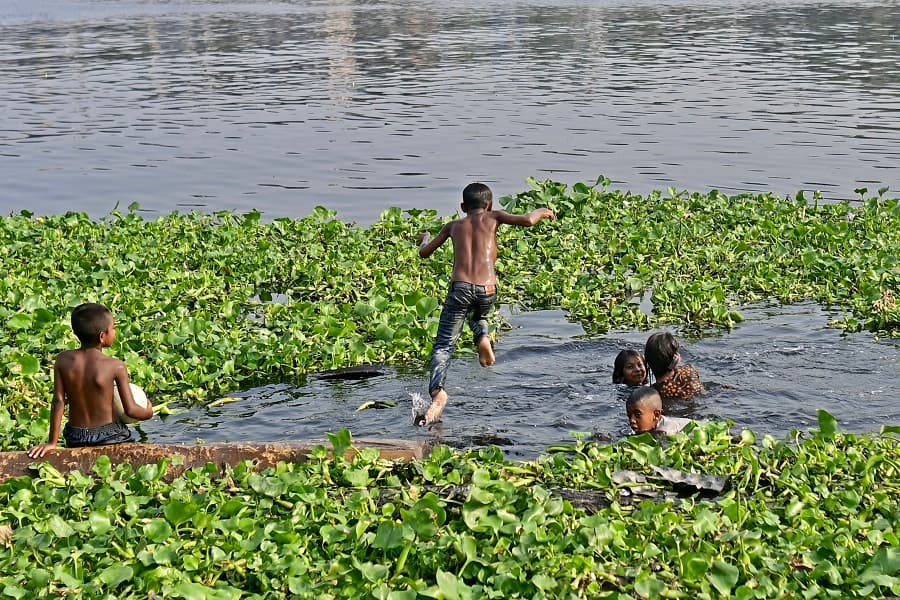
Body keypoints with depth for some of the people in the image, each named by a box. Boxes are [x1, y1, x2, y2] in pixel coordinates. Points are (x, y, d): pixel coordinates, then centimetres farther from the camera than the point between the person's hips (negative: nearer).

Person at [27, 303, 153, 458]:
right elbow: (130, 410, -10)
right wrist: (148, 412, 13)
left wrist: (52, 442, 2)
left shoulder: (63, 360, -4)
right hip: (109, 436, -3)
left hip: (75, 437, 3)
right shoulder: (116, 366, -12)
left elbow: (58, 401, -4)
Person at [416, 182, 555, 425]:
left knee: (443, 345, 1)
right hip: (487, 290, 1)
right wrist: (542, 211, 21)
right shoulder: (492, 217, 15)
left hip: (460, 287, -1)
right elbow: (527, 221, 0)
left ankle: (437, 391, -25)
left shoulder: (453, 225, 20)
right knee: (478, 315, 37)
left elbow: (424, 253, 24)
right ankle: (483, 337, 3)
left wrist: (424, 239, 47)